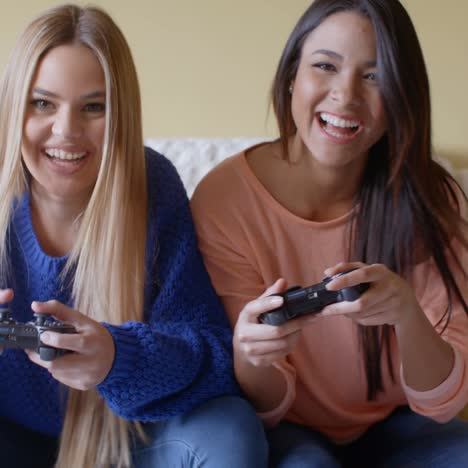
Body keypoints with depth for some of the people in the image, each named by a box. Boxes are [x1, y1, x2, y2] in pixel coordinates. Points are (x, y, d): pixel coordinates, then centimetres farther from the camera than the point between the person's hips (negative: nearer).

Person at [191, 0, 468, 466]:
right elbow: (266, 405, -12)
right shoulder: (224, 198, -17)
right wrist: (248, 356, -36)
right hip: (287, 429, -2)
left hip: (395, 427, 3)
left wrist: (406, 313, -36)